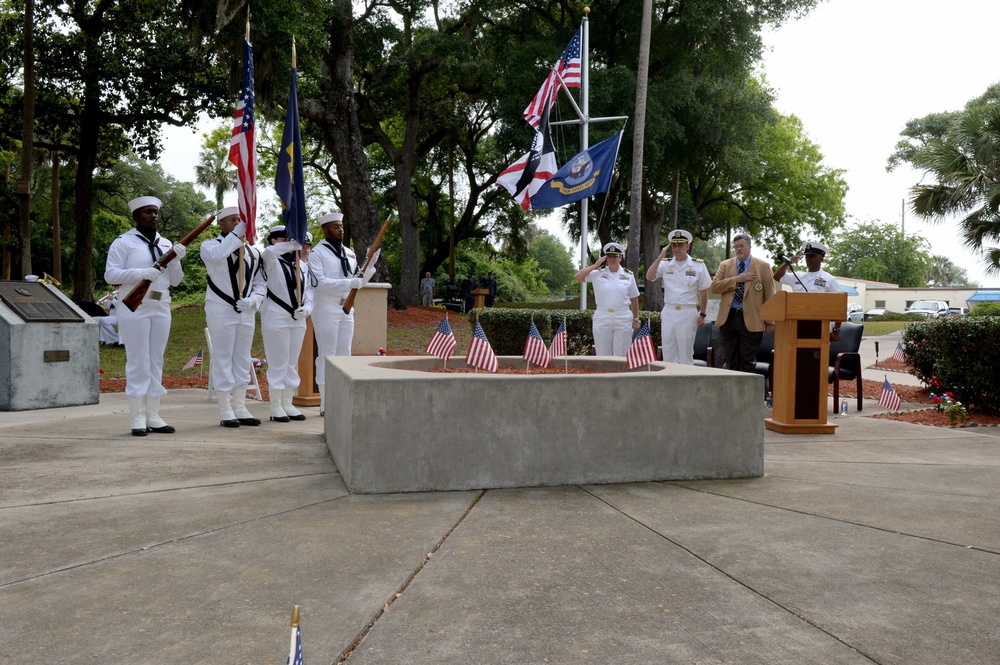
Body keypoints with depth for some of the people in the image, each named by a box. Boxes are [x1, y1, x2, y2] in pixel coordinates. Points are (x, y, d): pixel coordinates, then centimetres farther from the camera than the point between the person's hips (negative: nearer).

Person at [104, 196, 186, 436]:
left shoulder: (166, 244, 14)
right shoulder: (123, 242, -2)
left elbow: (175, 281, 12)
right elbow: (110, 275, -9)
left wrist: (176, 260, -7)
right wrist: (141, 273, -22)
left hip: (161, 308, 5)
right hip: (134, 309, -5)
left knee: (156, 362, 7)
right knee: (138, 363, -4)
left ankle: (153, 416, 13)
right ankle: (138, 418, 2)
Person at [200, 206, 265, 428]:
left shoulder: (252, 252, 10)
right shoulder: (210, 245, -2)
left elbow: (260, 284, 11)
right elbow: (216, 255, -28)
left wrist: (252, 300, -8)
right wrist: (238, 232, -26)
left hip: (247, 312, 5)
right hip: (221, 310, -5)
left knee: (242, 360, 9)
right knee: (223, 359, 0)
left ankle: (240, 407, 18)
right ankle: (225, 410, 6)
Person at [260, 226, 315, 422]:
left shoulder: (302, 264, 12)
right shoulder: (272, 261, -5)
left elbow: (309, 288, 13)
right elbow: (269, 252, -29)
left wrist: (307, 308, -3)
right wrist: (294, 244, -33)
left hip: (298, 320, 6)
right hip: (276, 318, -6)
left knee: (292, 363, 11)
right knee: (278, 363, -1)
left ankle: (288, 404, 21)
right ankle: (275, 407, 7)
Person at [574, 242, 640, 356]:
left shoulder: (628, 275, 5)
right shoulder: (597, 274, 3)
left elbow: (634, 299, 9)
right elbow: (577, 277, -6)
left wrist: (636, 320, 7)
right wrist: (595, 265, -7)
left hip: (623, 319, 0)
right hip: (602, 318, 0)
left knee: (621, 356, 5)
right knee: (603, 356, 6)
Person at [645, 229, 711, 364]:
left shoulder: (698, 265, -1)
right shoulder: (665, 264, 4)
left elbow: (703, 292, 4)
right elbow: (649, 277, -10)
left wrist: (702, 315, 1)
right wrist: (661, 256, -11)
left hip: (688, 313, -3)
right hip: (668, 312, 3)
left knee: (686, 353, 4)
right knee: (668, 353, 8)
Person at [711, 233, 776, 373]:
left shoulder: (763, 266, 3)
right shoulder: (725, 265, 10)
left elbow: (769, 295, 1)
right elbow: (714, 287, -2)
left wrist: (770, 321, -3)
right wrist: (737, 280, -11)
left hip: (750, 319, -2)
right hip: (728, 318, 3)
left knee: (747, 361, 1)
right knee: (731, 360, 7)